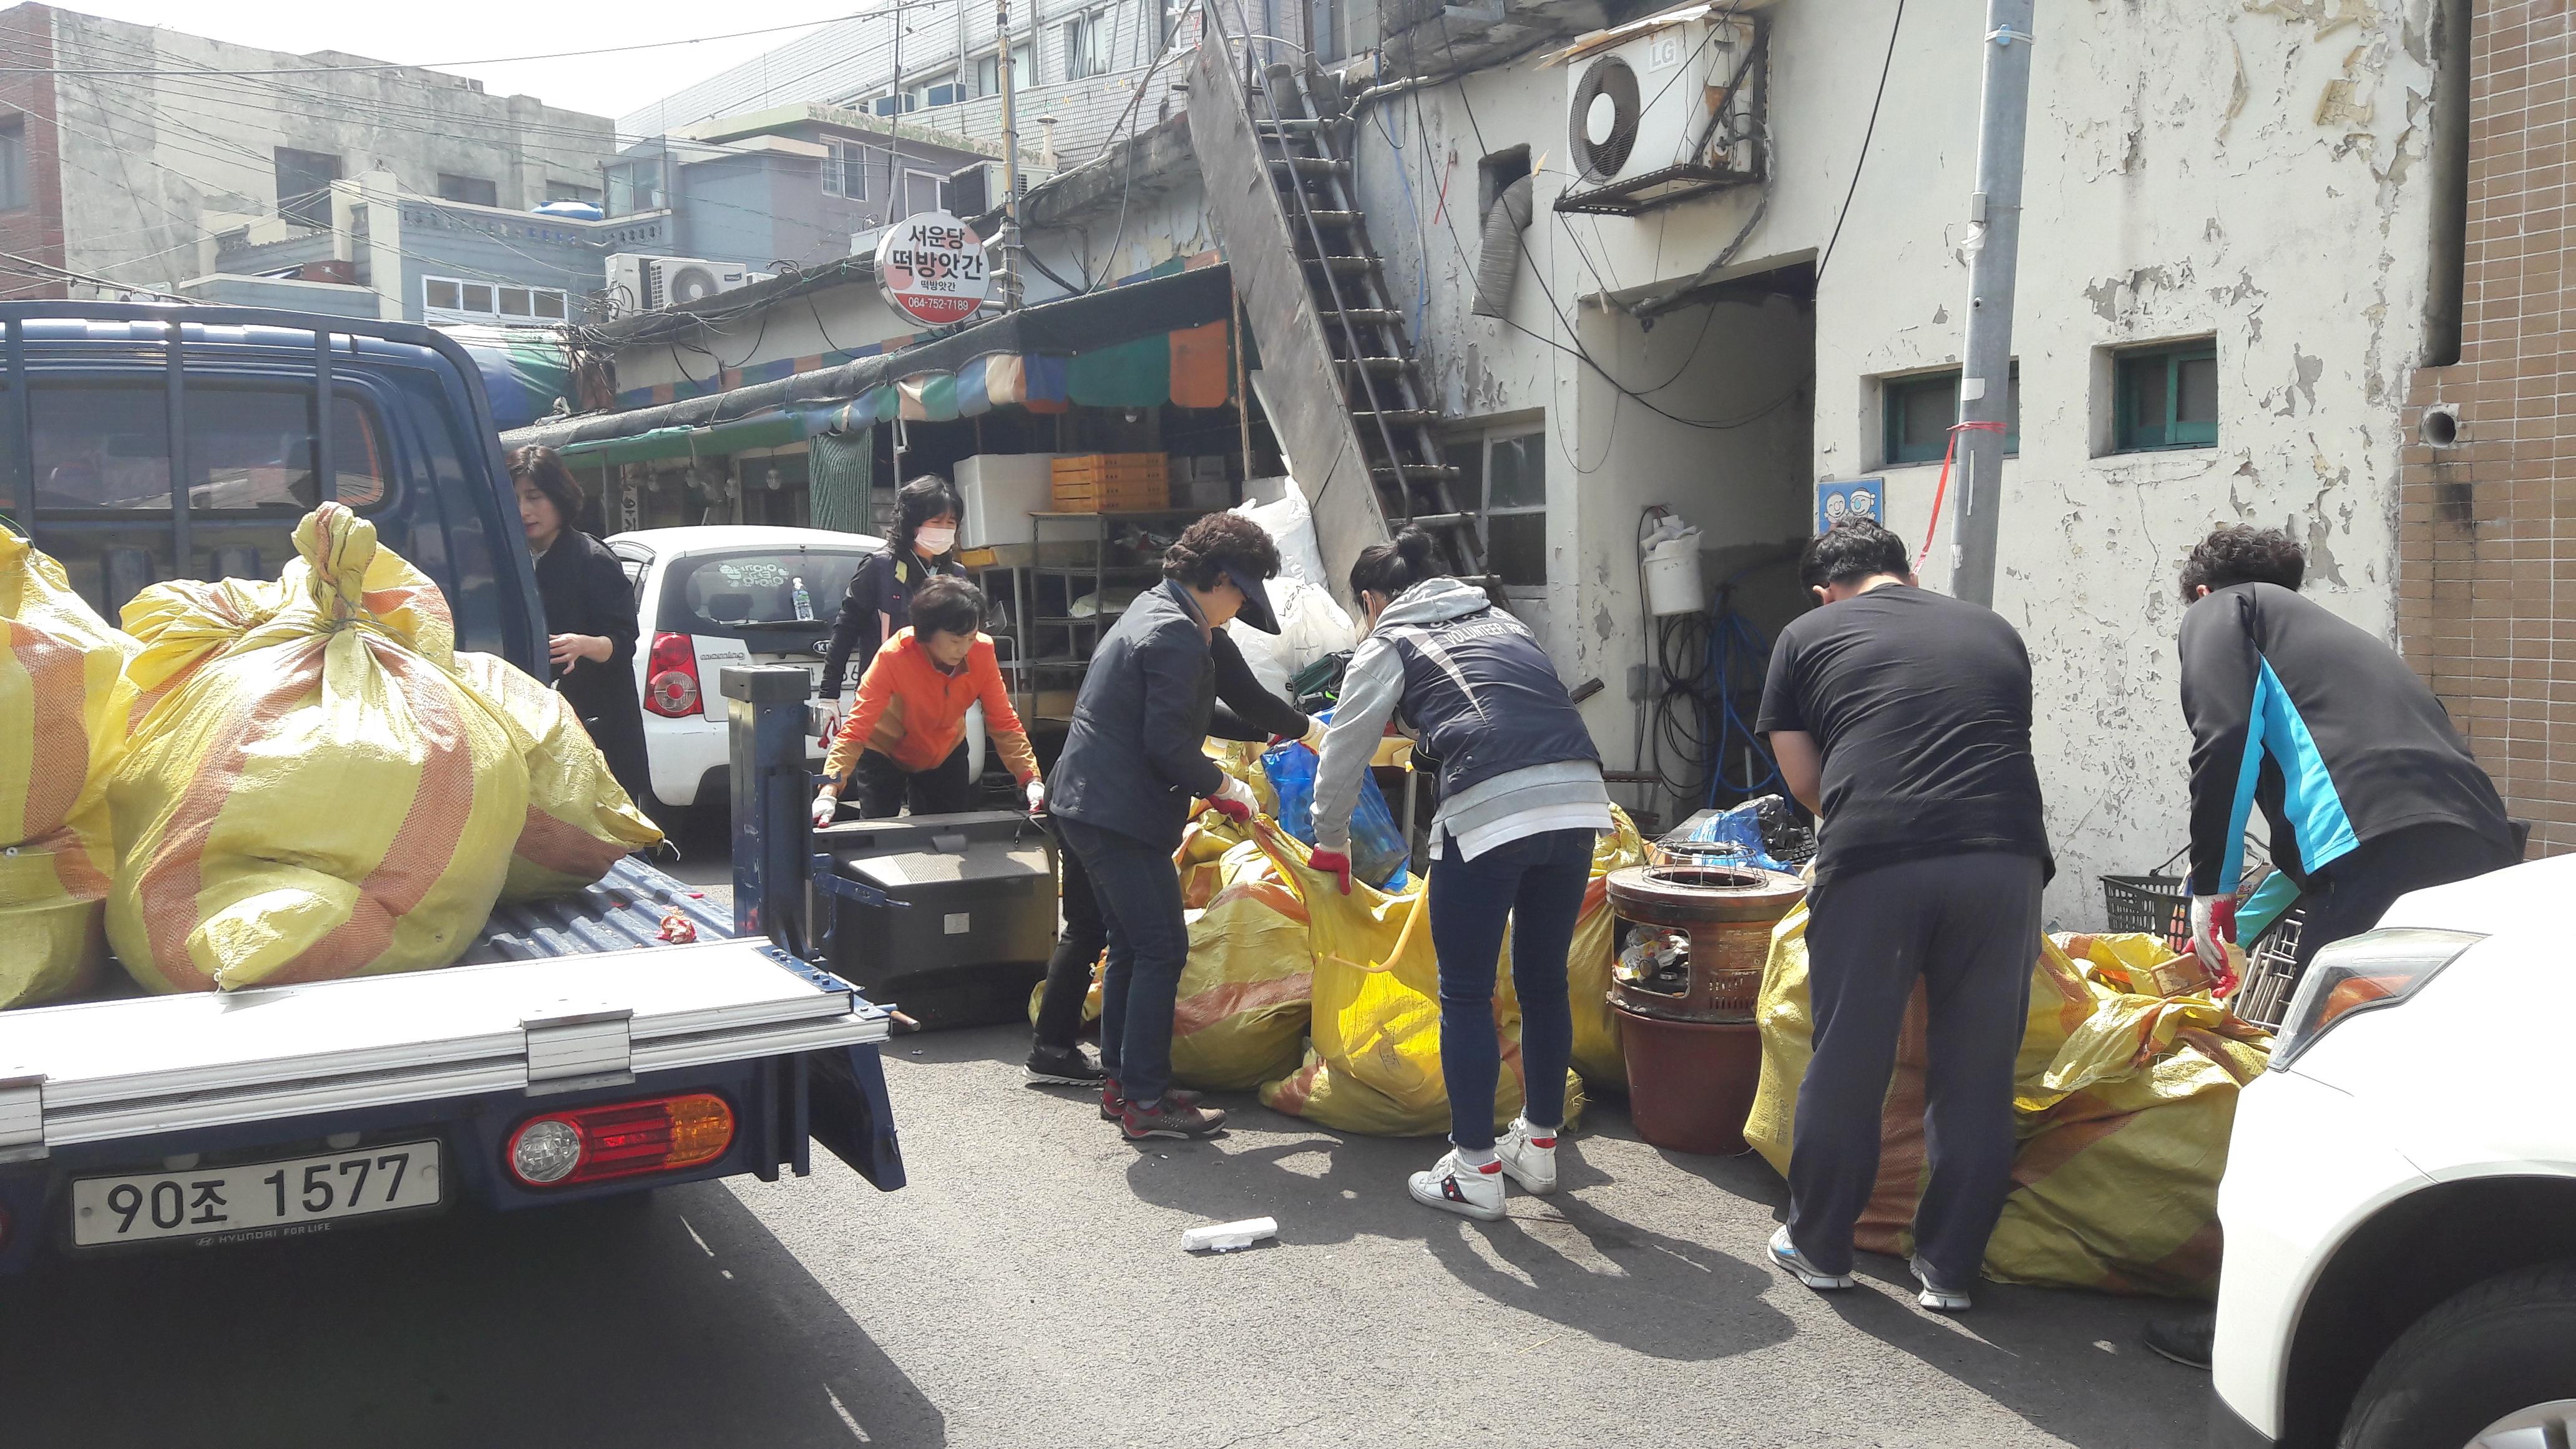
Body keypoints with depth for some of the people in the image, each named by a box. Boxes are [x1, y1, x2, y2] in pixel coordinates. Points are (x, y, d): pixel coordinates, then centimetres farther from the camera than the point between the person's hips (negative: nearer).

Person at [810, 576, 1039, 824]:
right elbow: (856, 728, -36)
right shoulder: (893, 657, -34)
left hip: (946, 754, 3)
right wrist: (829, 791, -48)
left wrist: (1030, 780, -31)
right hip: (884, 753, -3)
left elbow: (1004, 722, -20)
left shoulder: (982, 653, -25)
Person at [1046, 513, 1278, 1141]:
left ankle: (1119, 1082, 25)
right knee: (1162, 947, -5)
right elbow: (1167, 745, -22)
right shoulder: (1177, 636, -17)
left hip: (1088, 802, 11)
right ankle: (1146, 1100, -1)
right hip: (1121, 812, -11)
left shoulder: (1152, 611, 17)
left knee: (1130, 944, 17)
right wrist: (1224, 788, -5)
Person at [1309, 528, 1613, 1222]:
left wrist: (1331, 841, 33)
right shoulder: (1500, 621, 28)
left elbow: (1344, 755, 17)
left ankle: (1475, 1171, 11)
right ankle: (1539, 1144, 32)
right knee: (1544, 981, 19)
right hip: (1579, 800, 6)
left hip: (1488, 809, -6)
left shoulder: (1389, 645, 13)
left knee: (1466, 993, 6)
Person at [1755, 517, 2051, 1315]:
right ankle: (1949, 1270, 23)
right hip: (2004, 856, 3)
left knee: (1847, 1063, 11)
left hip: (1873, 861, -2)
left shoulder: (1809, 635, 16)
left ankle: (1818, 1247, 27)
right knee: (1977, 1071, 12)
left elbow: (1803, 778, 15)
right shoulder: (1993, 630, 25)